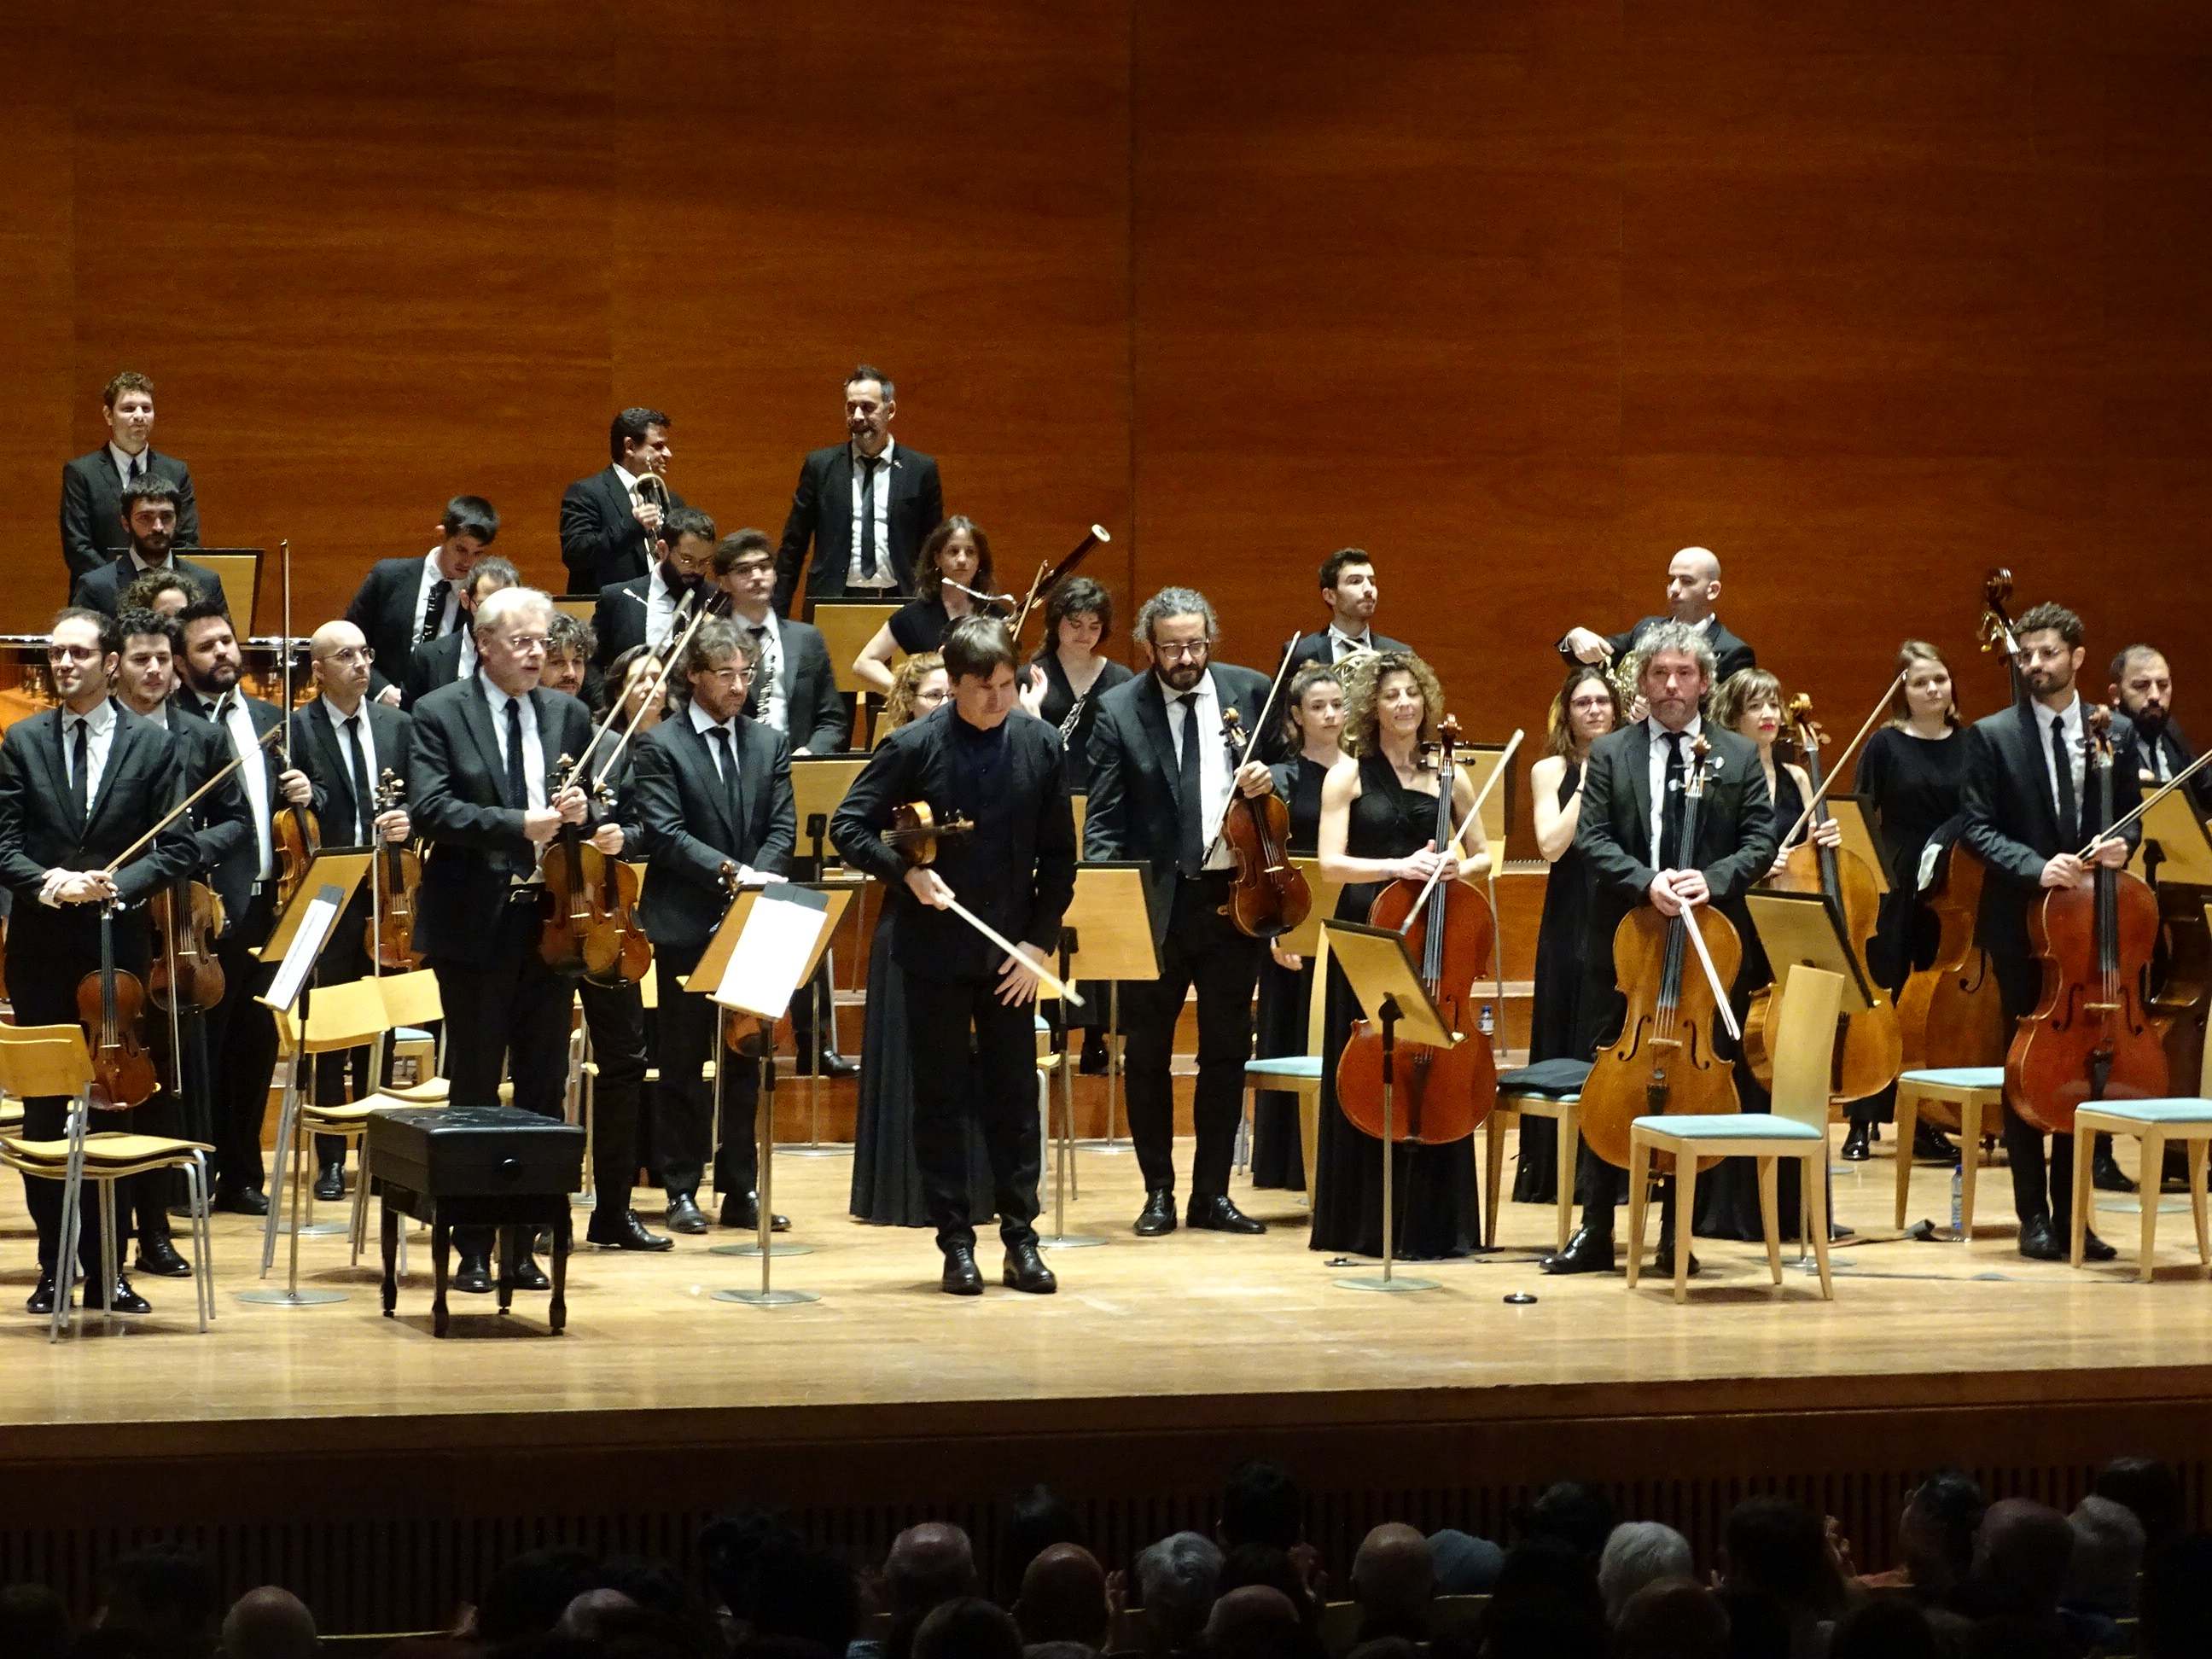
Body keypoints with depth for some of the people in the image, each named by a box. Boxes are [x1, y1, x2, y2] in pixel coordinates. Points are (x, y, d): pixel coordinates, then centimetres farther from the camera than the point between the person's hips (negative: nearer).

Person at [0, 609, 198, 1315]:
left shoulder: (153, 745, 2)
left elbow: (177, 847, -1)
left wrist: (119, 882, -17)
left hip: (117, 944, -1)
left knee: (112, 1107, 3)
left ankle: (107, 1266, 9)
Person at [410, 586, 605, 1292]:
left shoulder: (568, 716, 10)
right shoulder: (439, 714, -4)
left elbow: (595, 814, 15)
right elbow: (431, 809, -15)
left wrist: (583, 813, -9)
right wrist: (517, 825, -25)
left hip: (552, 920, 4)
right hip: (476, 924, -4)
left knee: (544, 1089, 7)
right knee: (474, 1089, 3)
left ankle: (527, 1241, 14)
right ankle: (473, 1247, 9)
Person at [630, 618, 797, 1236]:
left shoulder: (769, 744, 10)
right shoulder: (661, 746, -4)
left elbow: (783, 829, 4)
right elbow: (665, 834, -13)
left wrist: (756, 878, -14)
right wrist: (732, 871, -23)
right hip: (686, 926, -4)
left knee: (744, 1062, 7)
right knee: (683, 1062, 2)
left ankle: (741, 1189, 13)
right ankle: (681, 1191, 7)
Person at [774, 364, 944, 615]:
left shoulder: (921, 470, 6)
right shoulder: (820, 466, 7)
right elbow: (792, 547, 8)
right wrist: (777, 616, 3)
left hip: (898, 603, 0)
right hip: (832, 604, 0)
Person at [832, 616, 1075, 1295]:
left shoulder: (1040, 746, -1)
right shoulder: (914, 747, -8)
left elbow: (1059, 856, 4)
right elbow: (848, 826, -4)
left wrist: (1040, 941, -3)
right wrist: (905, 871, -19)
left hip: (1009, 954, 2)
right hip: (936, 951, -2)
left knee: (1014, 1097, 6)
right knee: (943, 1098, 4)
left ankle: (1021, 1240, 13)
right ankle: (956, 1243, 10)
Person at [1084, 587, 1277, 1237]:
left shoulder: (1250, 692, 2)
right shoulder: (1119, 710, -5)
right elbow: (1103, 818, -5)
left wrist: (1271, 780, -11)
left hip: (1232, 895, 2)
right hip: (1155, 900, -2)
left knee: (1227, 1050, 8)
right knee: (1147, 1054, 5)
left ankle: (1212, 1193, 17)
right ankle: (1158, 1192, 16)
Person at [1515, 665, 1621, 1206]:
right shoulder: (1551, 771, 3)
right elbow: (1552, 845, -11)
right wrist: (1589, 784, -11)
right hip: (1572, 923, -1)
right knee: (1571, 1045, 2)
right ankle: (1561, 1172, 9)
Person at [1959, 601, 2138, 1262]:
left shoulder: (2115, 732, 6)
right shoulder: (1991, 736, -2)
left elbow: (2130, 813, 13)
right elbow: (1978, 829, -6)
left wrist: (2121, 843, -11)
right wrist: (2035, 867, -21)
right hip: (2021, 924, -2)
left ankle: (2071, 1213, 12)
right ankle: (2034, 1215, 9)